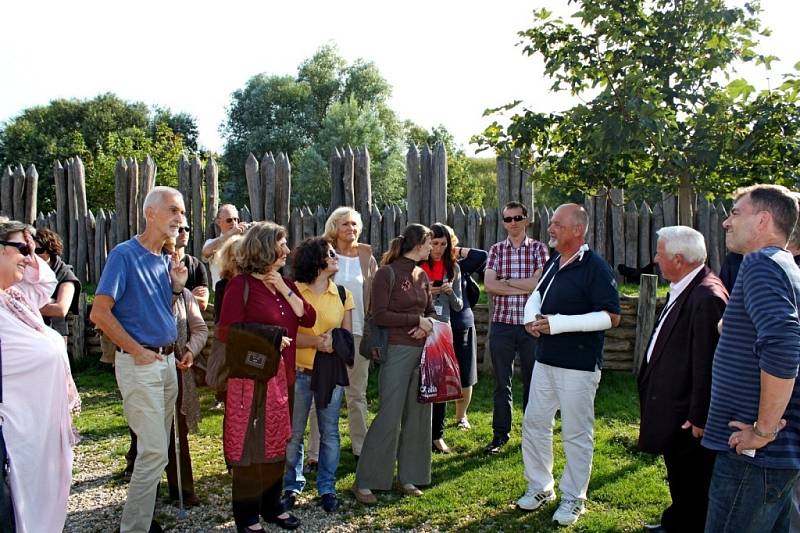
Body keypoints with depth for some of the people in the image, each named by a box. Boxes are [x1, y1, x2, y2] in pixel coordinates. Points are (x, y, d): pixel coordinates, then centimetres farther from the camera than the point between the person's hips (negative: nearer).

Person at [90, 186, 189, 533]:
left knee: (157, 448, 15)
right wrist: (139, 352, -15)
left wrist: (177, 287, -1)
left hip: (167, 360, 8)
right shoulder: (125, 254, -13)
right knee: (154, 451, -7)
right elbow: (99, 313, -17)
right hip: (139, 363, -8)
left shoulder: (166, 260, 10)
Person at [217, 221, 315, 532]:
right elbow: (227, 332, -15)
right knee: (250, 445, 2)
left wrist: (285, 290, -7)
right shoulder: (241, 284, -11)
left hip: (282, 375, 7)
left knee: (276, 442, 15)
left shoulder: (285, 283, 11)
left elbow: (308, 318, 1)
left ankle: (271, 505, 30)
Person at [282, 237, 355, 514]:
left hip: (331, 372, 2)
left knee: (330, 433, 8)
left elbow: (347, 336, 7)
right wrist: (317, 340, -21)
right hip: (299, 372, -2)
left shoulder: (343, 294, 6)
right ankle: (292, 486, 23)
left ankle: (327, 488, 21)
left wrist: (335, 339, -15)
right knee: (294, 433, 7)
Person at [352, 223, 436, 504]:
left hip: (422, 351, 7)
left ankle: (408, 476, 22)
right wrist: (417, 320, -14)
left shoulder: (422, 276, 12)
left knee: (418, 416, 9)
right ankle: (364, 481, 6)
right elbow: (380, 315, -13)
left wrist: (427, 325, -4)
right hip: (397, 351, -7)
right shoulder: (387, 273, -8)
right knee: (389, 416, -6)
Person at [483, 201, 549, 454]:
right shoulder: (496, 250, 6)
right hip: (502, 324, 1)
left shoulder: (538, 248, 2)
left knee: (532, 381, 10)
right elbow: (489, 284, -8)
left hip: (531, 324, -1)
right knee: (502, 382, 7)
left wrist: (506, 281, -9)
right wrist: (525, 287, -13)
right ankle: (500, 434, 18)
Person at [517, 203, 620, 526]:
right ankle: (540, 487, 30)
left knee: (576, 433, 5)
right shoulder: (553, 263, 9)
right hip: (545, 360, 8)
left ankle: (573, 499, 21)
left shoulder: (595, 268, -14)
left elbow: (611, 317, -19)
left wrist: (559, 323, -24)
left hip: (579, 366, -8)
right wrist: (532, 315, 1)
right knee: (534, 423, 13)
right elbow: (538, 293, 24)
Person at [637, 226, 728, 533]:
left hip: (687, 417, -10)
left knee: (692, 486, 8)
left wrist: (699, 418, -20)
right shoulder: (683, 290, 6)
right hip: (672, 408, 10)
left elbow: (707, 364, -25)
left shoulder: (707, 297, -25)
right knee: (678, 478, 27)